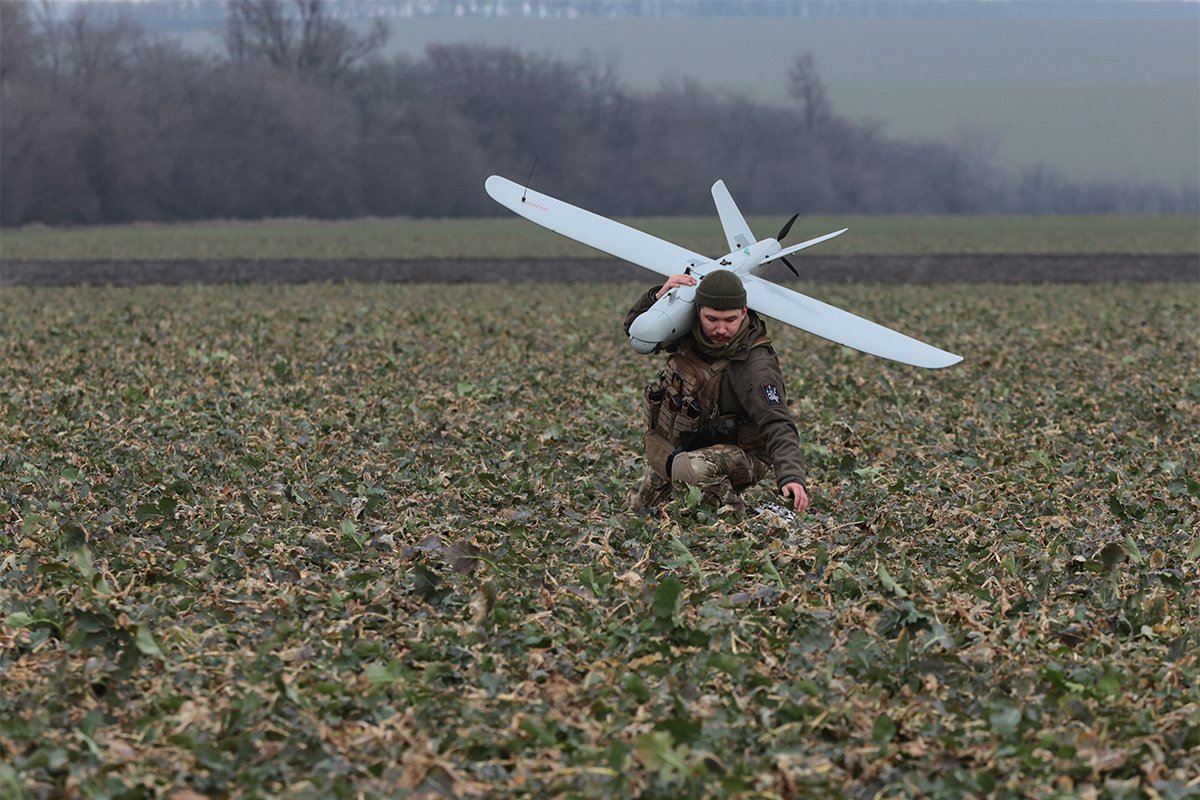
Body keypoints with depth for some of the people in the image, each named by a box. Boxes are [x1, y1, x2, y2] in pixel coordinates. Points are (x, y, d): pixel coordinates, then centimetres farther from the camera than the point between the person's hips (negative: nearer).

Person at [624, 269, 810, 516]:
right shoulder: (690, 334, -11)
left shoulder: (755, 366, -31)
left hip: (740, 456, -7)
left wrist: (792, 477, -56)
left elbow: (777, 427, -39)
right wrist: (658, 296, -17)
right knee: (638, 513, 22)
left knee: (695, 467, -39)